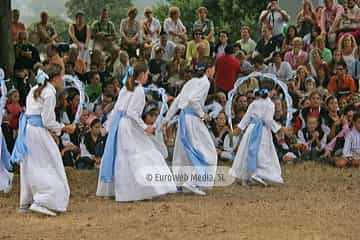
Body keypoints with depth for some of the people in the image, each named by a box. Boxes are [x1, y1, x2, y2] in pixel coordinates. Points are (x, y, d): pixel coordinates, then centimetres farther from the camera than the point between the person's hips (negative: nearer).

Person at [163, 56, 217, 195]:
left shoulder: (192, 81, 17)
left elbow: (177, 101, 16)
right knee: (206, 151, -3)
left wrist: (167, 118, 19)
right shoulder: (205, 82, -8)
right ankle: (192, 182, -12)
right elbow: (193, 99, -23)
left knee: (185, 150, 16)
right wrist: (202, 114, -11)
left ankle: (178, 182, 20)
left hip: (184, 116, 9)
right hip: (193, 118, -9)